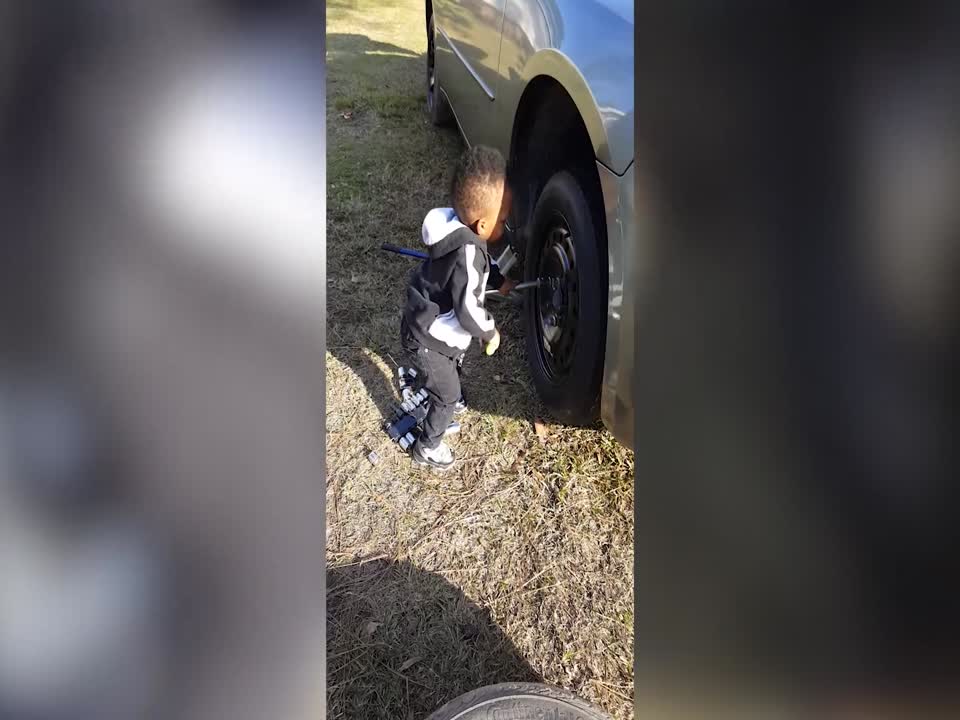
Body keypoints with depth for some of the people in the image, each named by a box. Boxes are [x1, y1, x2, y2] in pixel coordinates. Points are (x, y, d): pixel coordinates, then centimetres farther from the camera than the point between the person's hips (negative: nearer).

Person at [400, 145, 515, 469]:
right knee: (446, 395, 10)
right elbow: (468, 309, -35)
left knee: (455, 366, 34)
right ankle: (427, 447, 30)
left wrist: (499, 281, 8)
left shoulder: (460, 230, -8)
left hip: (434, 327, 9)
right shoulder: (468, 250, -36)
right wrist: (490, 333, -18)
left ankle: (454, 402, 62)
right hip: (427, 339, -9)